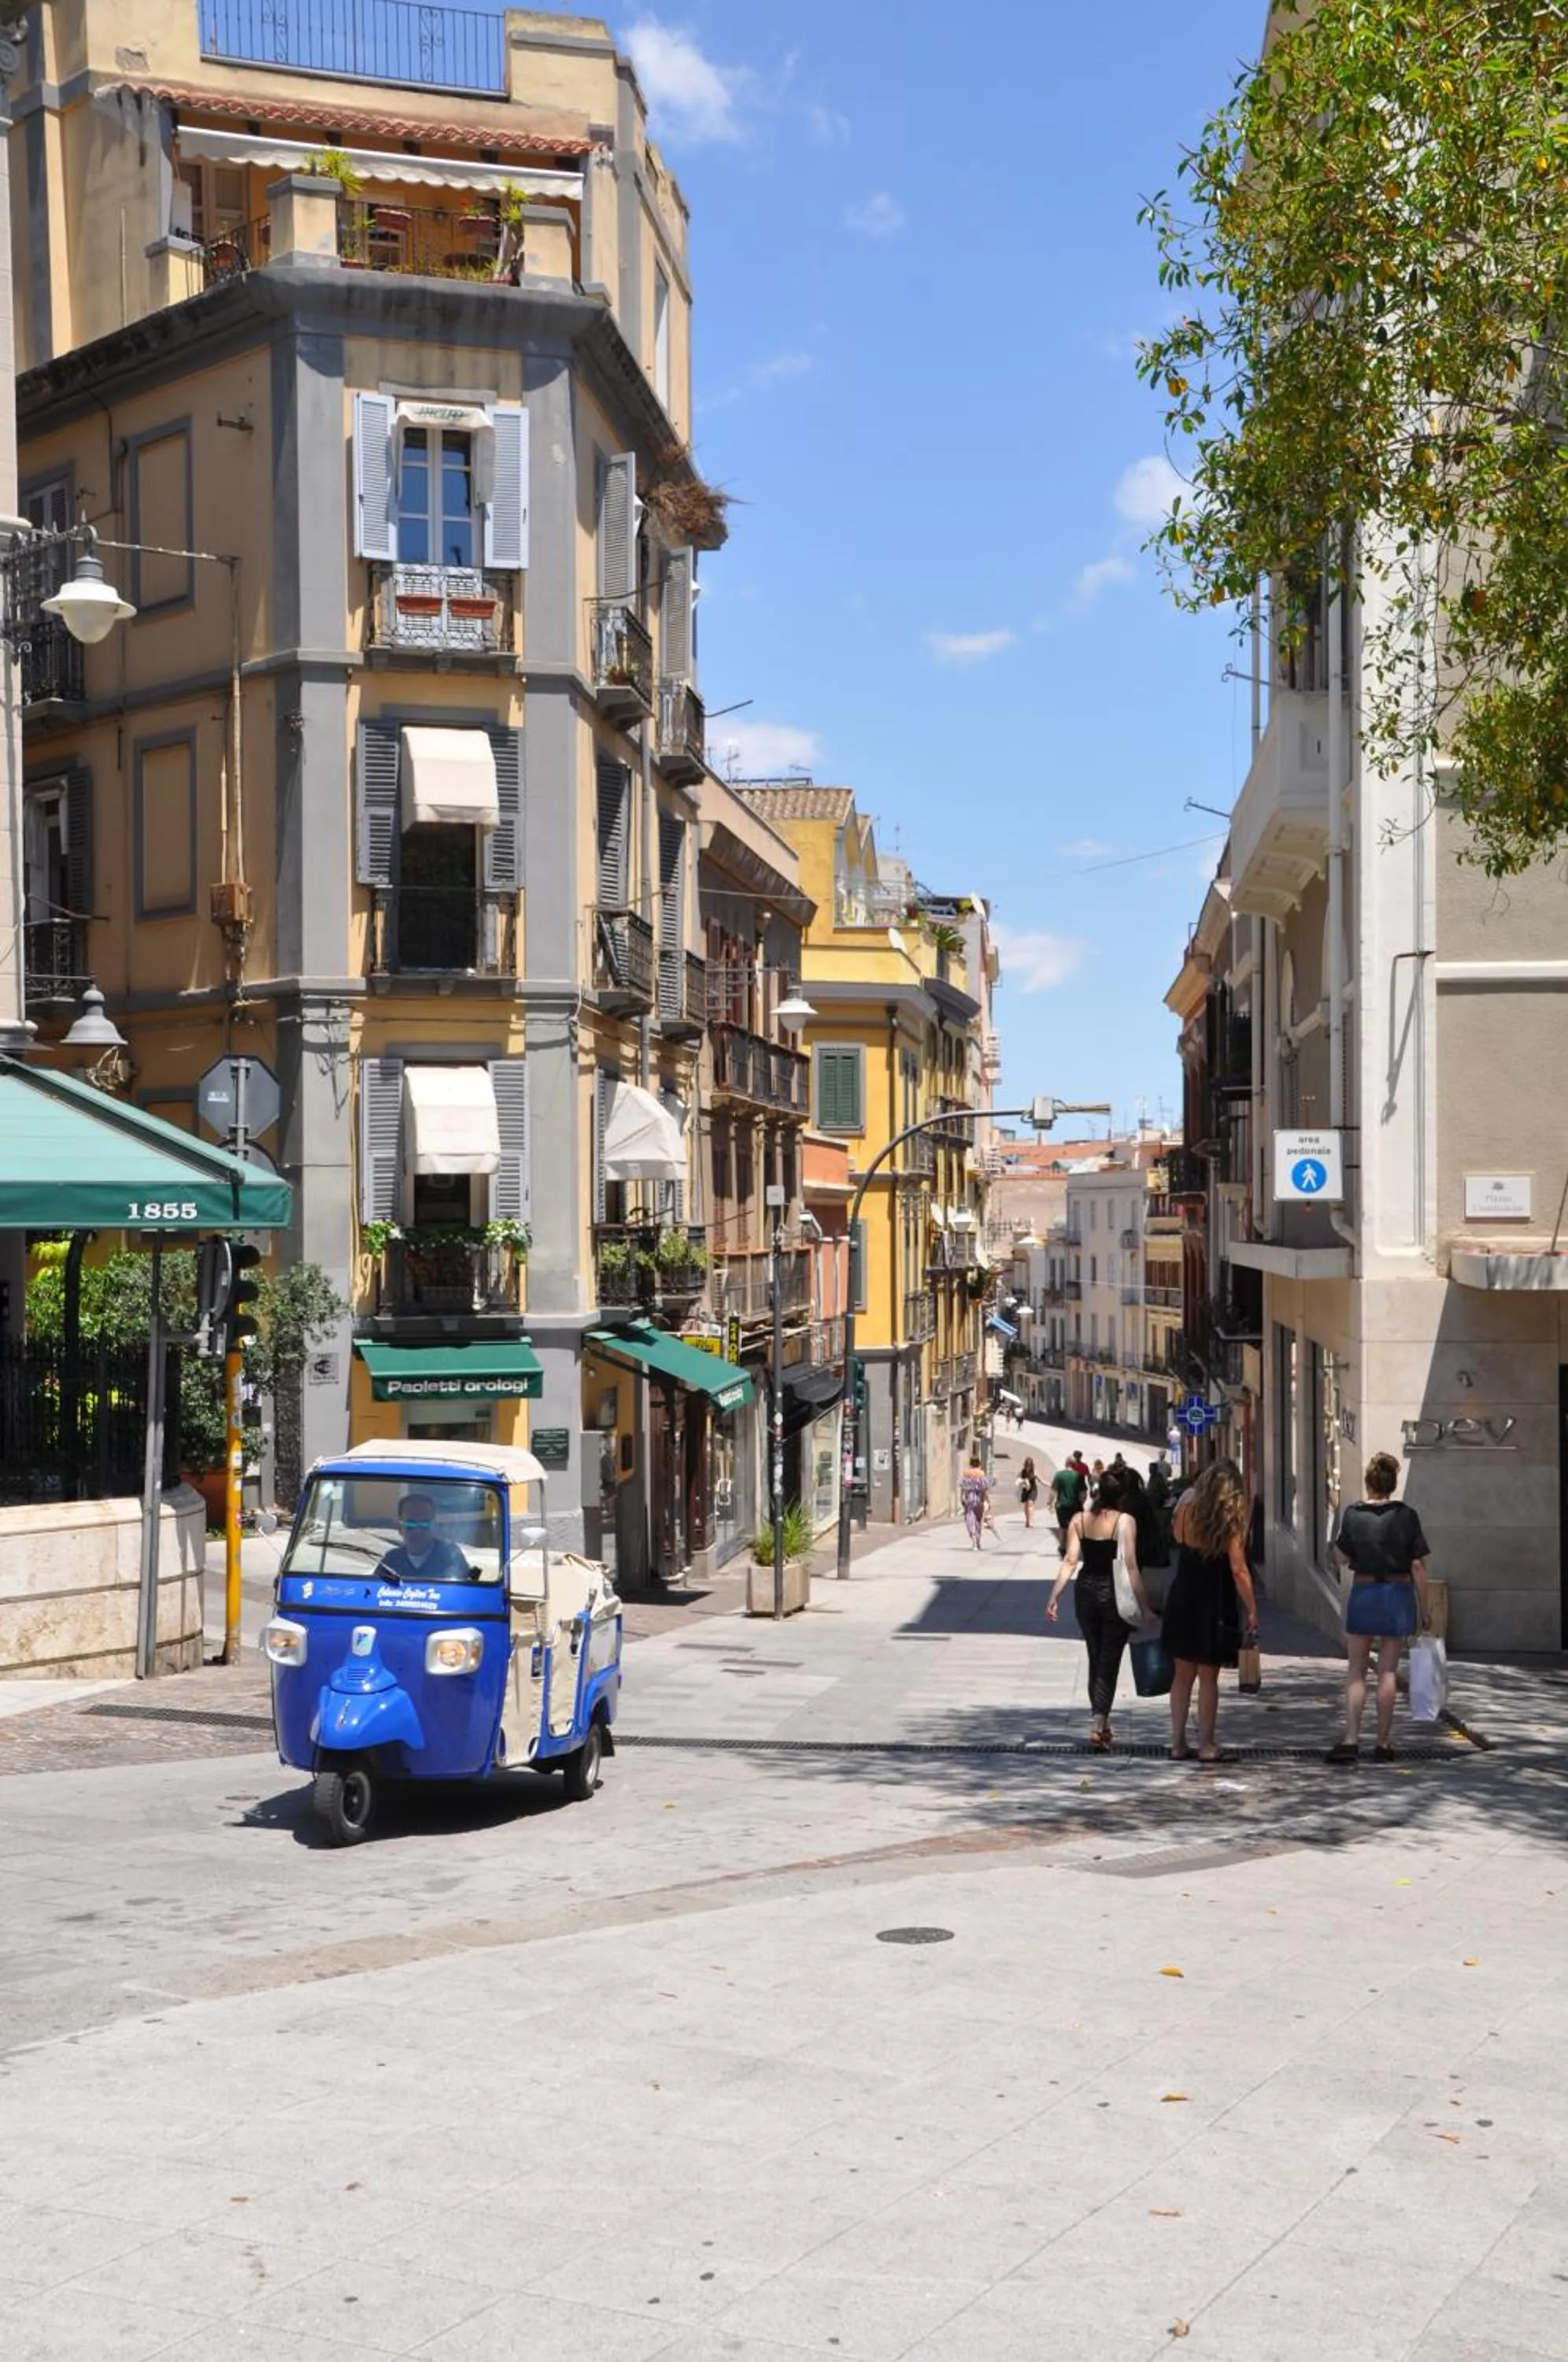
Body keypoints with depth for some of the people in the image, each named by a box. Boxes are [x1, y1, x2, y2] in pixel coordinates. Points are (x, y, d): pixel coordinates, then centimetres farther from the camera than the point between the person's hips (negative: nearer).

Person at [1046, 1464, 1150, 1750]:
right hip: (1113, 1595, -4)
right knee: (1109, 1662, 2)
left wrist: (1054, 1597, -4)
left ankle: (1101, 1724, 26)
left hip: (1086, 1592, 4)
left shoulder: (1079, 1520, 2)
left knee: (1096, 1660, 18)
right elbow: (1130, 1566, -14)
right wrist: (1144, 1606, -12)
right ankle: (1098, 1724, -11)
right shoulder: (1125, 1522, -10)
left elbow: (1070, 1561, -5)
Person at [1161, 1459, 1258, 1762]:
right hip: (1214, 1606, -3)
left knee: (1183, 1674, 13)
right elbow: (1239, 1570, -13)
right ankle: (1206, 1744, 10)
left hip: (1182, 1599, 3)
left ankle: (1177, 1741, 15)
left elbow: (1178, 1544, 6)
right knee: (1208, 1677, 6)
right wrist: (1252, 1611, -9)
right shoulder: (1231, 1521, -11)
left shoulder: (1186, 1508, -2)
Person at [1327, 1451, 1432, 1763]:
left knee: (1355, 1670, 7)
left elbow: (1342, 1557, 3)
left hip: (1363, 1593, 0)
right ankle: (1384, 1743, 12)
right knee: (1388, 1671, 8)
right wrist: (1423, 1609, 1)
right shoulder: (1406, 1515, -6)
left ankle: (1351, 1740, -4)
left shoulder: (1354, 1515, -6)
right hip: (1398, 1595, 0)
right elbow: (1418, 1566, -5)